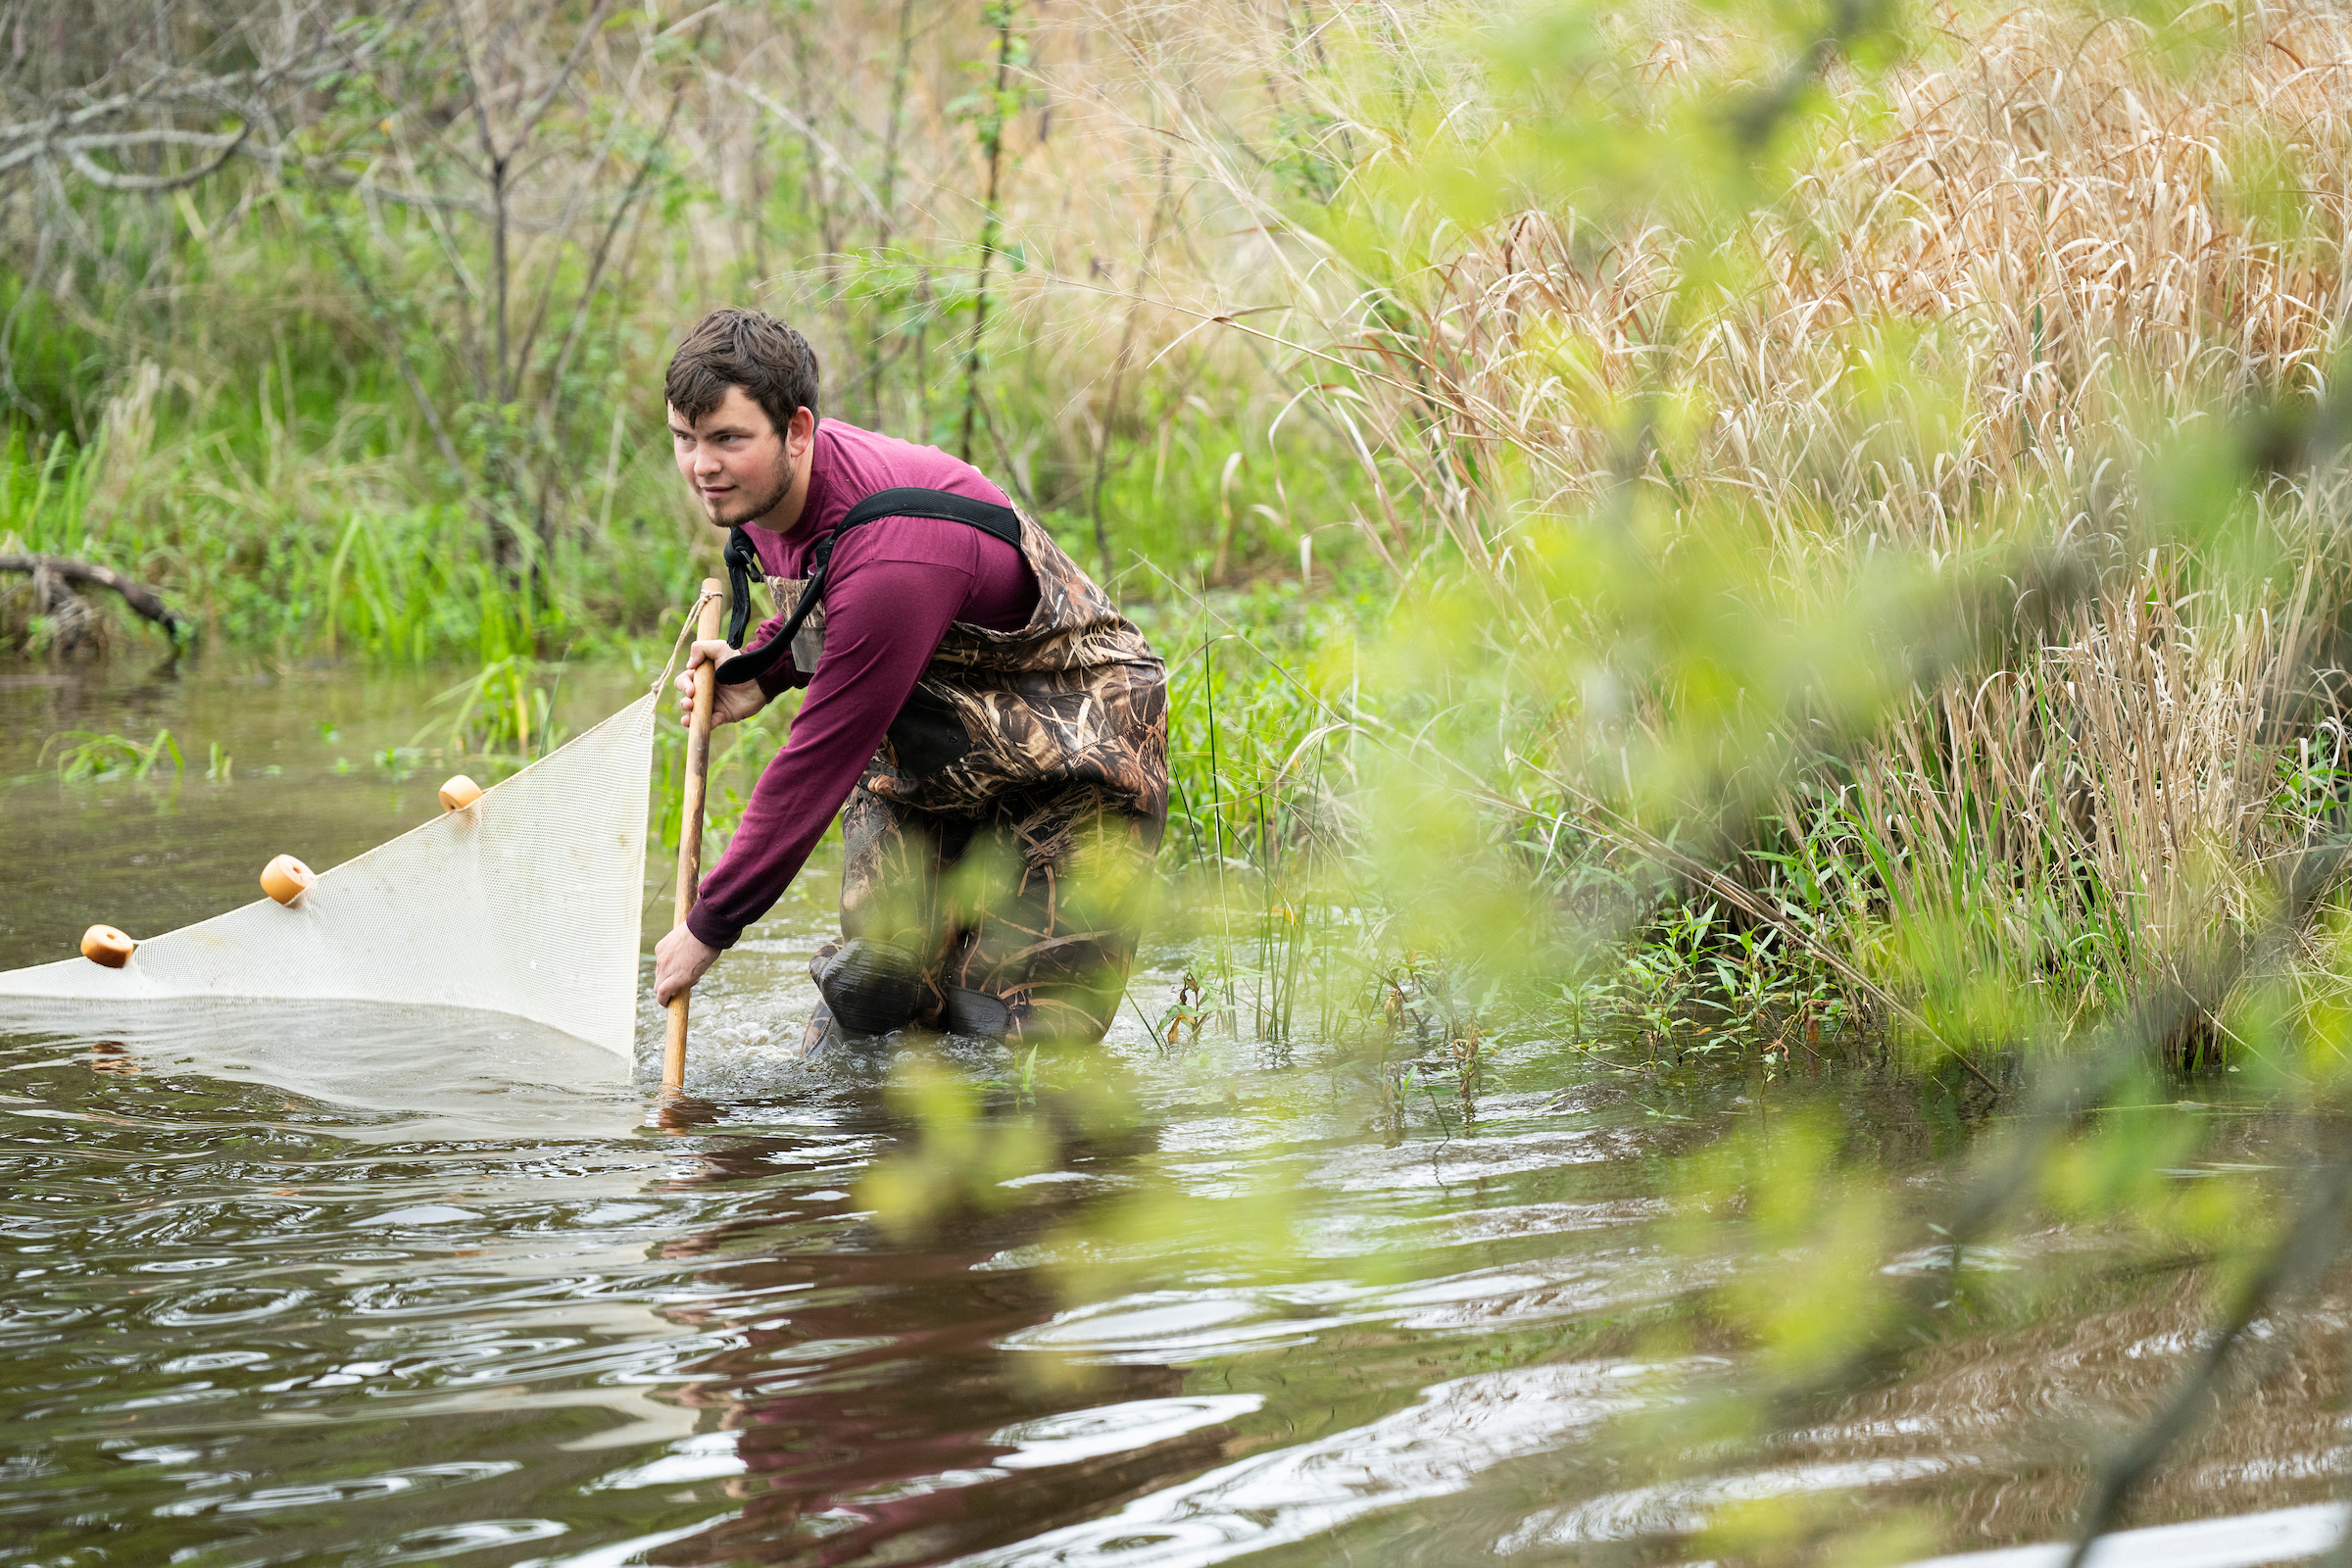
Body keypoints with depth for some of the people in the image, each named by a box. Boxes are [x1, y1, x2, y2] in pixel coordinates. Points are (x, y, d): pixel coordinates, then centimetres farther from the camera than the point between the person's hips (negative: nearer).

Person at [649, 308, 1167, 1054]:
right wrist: (757, 674, -5)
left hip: (1067, 760, -8)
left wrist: (711, 925, -22)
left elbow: (820, 760, -30)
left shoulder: (891, 555, -36)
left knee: (1012, 1028, -12)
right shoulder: (761, 485, -8)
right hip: (919, 753, 8)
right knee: (867, 990, -1)